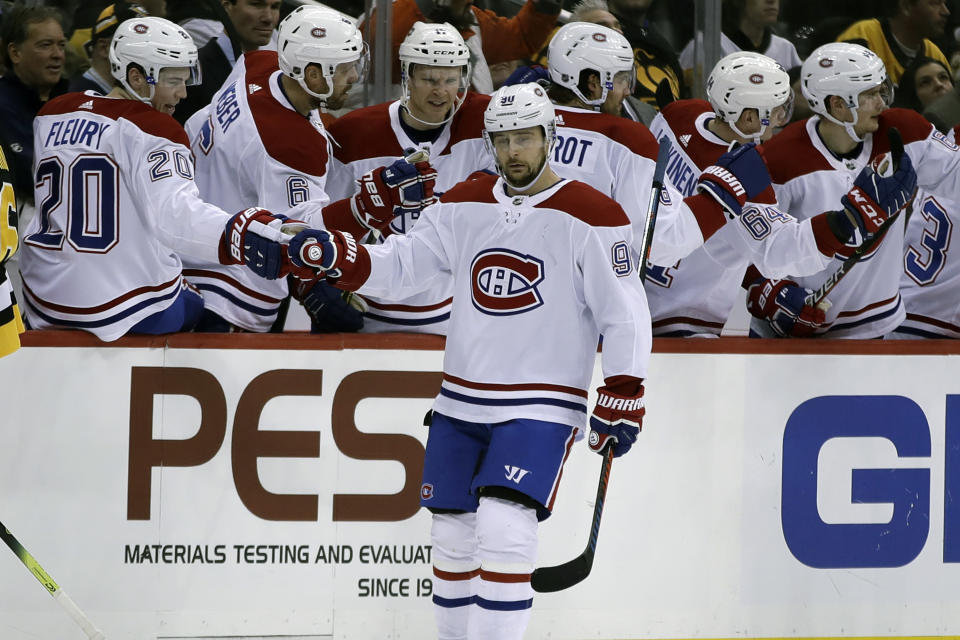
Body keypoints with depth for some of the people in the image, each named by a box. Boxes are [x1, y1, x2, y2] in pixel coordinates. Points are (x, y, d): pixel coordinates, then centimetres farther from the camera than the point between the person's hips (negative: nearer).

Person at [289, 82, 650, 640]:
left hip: (541, 407, -6)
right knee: (454, 533, 9)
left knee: (504, 526, -20)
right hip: (462, 402, 6)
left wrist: (623, 400, -11)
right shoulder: (465, 205, 7)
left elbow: (624, 314, -8)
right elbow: (399, 267, 7)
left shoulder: (590, 216, -8)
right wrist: (336, 255, -11)